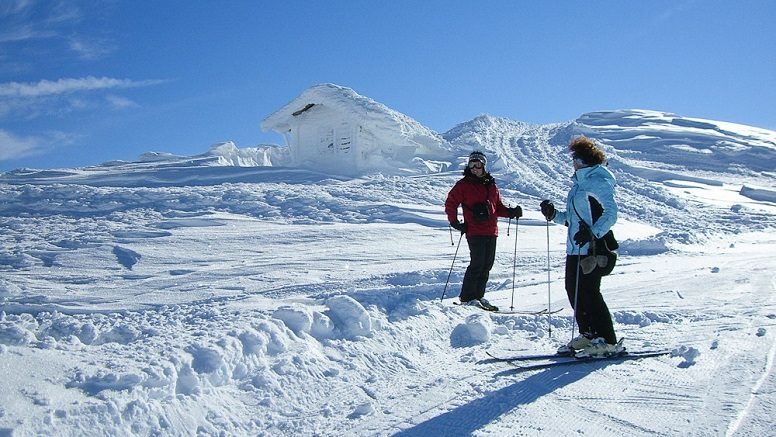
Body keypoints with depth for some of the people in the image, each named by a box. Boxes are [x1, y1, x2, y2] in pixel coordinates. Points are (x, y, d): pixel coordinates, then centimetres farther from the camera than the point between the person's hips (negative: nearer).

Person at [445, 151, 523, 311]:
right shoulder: (464, 185, 0)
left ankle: (478, 295, 19)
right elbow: (450, 204, 1)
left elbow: (498, 206, 21)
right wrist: (455, 222, -5)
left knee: (487, 265, 8)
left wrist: (511, 212, 4)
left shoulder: (491, 185, 16)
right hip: (474, 231, -6)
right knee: (477, 264, -10)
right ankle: (467, 297, -2)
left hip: (491, 231, 6)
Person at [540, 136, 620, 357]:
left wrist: (593, 233, -30)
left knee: (589, 292, -8)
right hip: (575, 247, 10)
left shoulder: (598, 182, -10)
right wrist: (554, 215, 12)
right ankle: (588, 334, 21)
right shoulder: (579, 182, 19)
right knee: (573, 290, 10)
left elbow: (611, 213, -19)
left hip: (591, 248, -10)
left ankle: (607, 341, -1)